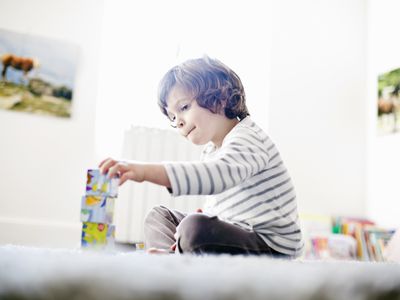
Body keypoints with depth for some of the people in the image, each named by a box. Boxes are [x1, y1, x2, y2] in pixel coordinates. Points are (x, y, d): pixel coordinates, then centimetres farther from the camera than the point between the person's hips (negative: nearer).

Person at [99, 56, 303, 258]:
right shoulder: (210, 151, 14)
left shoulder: (247, 138, -16)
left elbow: (221, 174, -40)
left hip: (274, 248, -10)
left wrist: (147, 171, -50)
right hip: (239, 237, 10)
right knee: (159, 216, 15)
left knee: (196, 227, -35)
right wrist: (187, 239, -3)